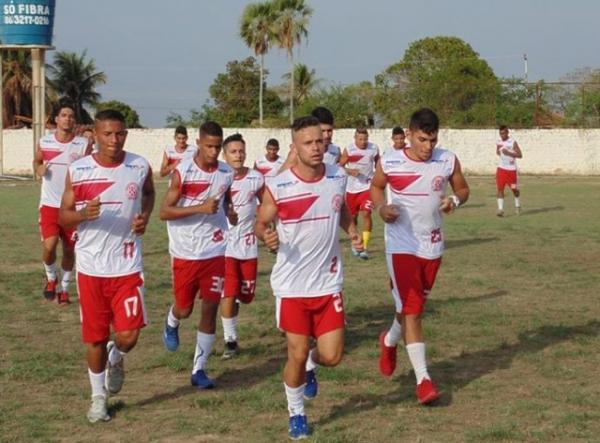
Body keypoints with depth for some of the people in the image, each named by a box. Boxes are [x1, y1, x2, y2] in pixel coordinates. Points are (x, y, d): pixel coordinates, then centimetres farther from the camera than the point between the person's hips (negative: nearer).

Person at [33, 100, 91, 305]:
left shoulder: (83, 144, -4)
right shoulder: (44, 142, 0)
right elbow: (36, 161, 17)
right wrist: (39, 169, -5)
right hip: (49, 203, 0)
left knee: (69, 249, 8)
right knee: (49, 245, -14)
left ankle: (64, 289, 25)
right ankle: (51, 278, 15)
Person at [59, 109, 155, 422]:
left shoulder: (140, 167, -4)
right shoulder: (77, 171, -7)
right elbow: (63, 217, 0)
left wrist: (145, 216, -1)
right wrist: (83, 214, -22)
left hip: (128, 267, 0)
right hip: (91, 267, 0)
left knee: (128, 336, -6)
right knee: (94, 338, 9)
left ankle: (116, 359, 30)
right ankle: (98, 397, 29)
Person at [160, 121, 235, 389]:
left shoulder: (226, 174, 2)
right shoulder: (183, 172, -11)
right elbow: (164, 212, -14)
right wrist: (200, 208, -23)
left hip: (215, 252, 3)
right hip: (185, 253, -3)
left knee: (210, 310, 0)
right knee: (184, 309, 8)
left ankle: (199, 370, 9)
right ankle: (171, 322, 46)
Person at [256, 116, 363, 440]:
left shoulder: (338, 177, -3)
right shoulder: (278, 187, -14)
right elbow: (261, 223, -3)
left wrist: (353, 231, -1)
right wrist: (267, 237, -25)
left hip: (328, 283, 3)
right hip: (292, 285, -3)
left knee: (332, 356, 2)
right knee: (297, 354, 2)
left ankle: (310, 366, 39)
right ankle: (296, 413, 28)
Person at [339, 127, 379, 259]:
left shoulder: (374, 149, -6)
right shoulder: (348, 150, -9)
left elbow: (378, 163, 11)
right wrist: (350, 171, -20)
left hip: (367, 186, -1)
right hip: (352, 188, 1)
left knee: (366, 214, -16)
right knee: (353, 216, 13)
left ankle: (365, 247, -14)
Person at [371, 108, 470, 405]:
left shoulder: (448, 161, -6)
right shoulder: (389, 163, -10)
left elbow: (463, 188, 9)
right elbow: (376, 186, 9)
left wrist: (455, 200, -14)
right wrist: (381, 208, -12)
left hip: (432, 246, 4)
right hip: (401, 245, -3)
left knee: (414, 307, 18)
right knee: (411, 311, -10)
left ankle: (390, 341, 49)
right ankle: (423, 379, -7)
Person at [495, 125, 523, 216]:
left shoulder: (513, 142, -10)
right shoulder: (498, 143, 6)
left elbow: (520, 155, -12)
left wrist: (509, 153, -23)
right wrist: (498, 151, -2)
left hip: (511, 169, -4)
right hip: (501, 169, 4)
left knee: (514, 189, 9)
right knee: (500, 189, -7)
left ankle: (517, 206, 32)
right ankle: (500, 210, -9)